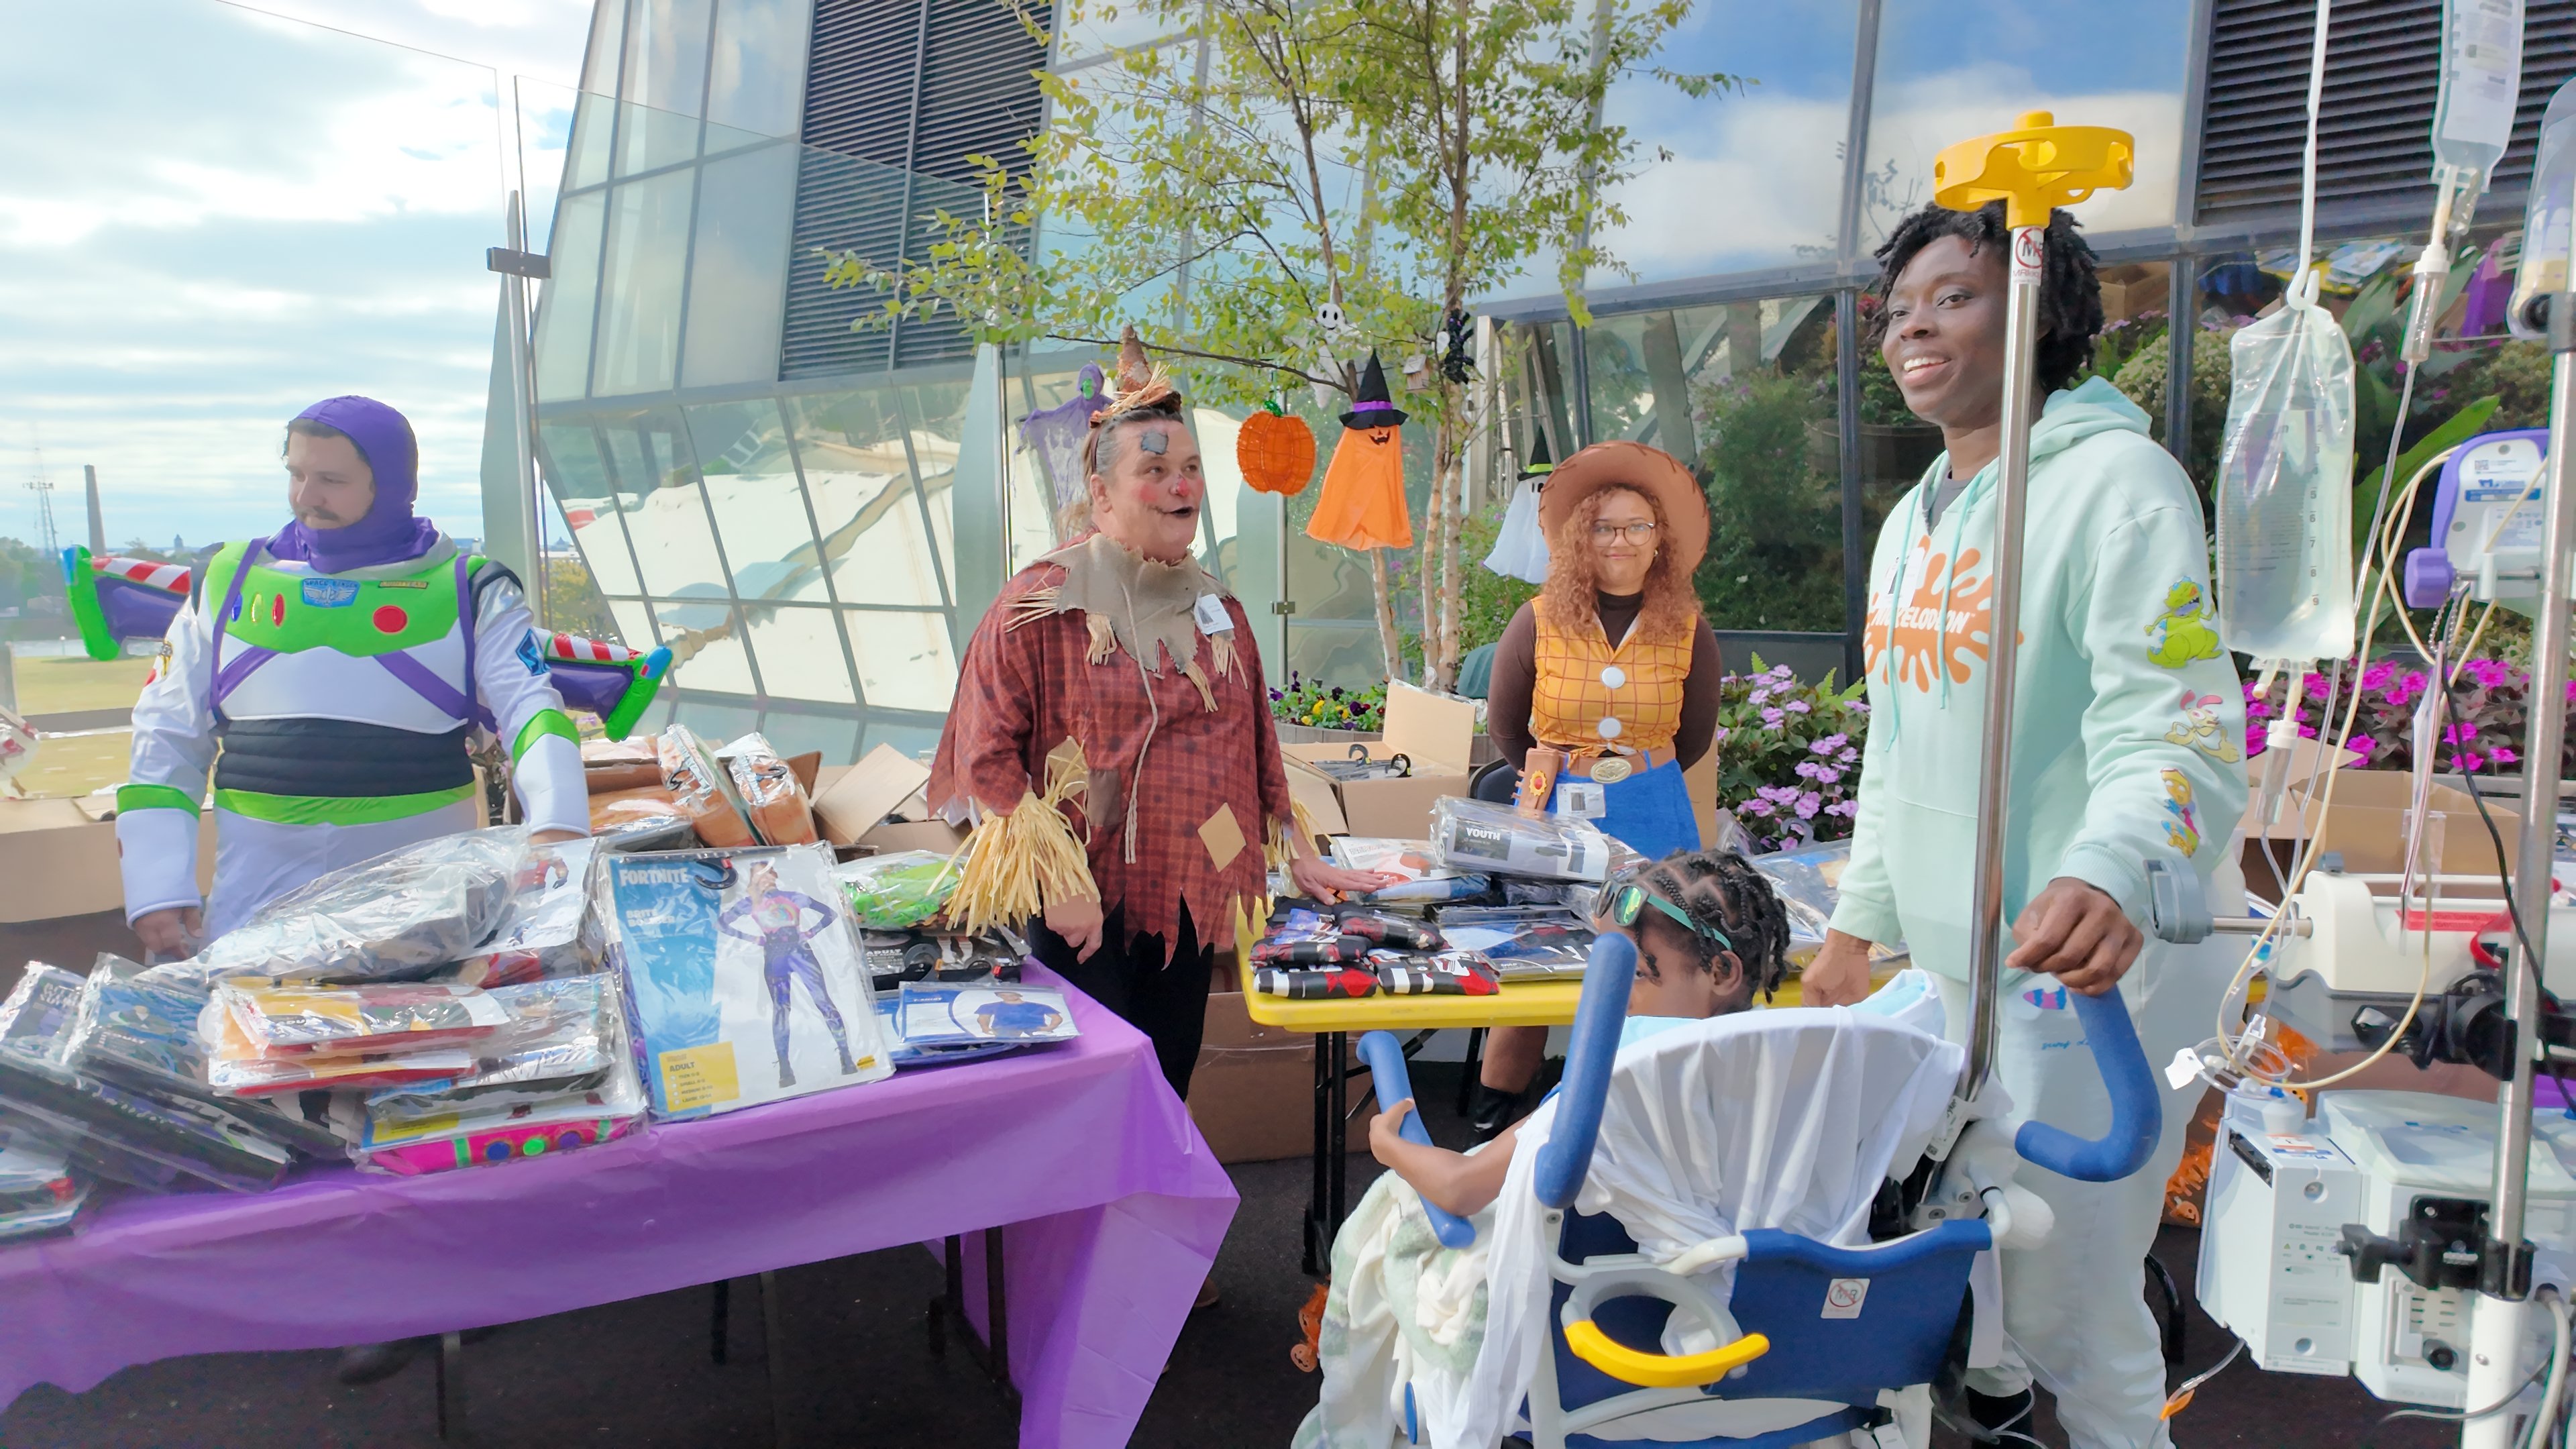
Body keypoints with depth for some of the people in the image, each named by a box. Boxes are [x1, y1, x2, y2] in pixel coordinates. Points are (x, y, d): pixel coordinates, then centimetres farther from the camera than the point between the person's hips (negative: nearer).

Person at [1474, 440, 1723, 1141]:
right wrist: (1556, 777, 10)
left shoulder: (1687, 632, 0)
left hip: (1652, 818, 1)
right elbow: (1503, 722, 9)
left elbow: (1695, 737, 13)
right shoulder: (1539, 623, -4)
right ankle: (1495, 1109, 16)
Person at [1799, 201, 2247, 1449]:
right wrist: (1857, 921, 19)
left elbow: (2174, 721, -22)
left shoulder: (2116, 479, -11)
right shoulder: (1912, 521, 15)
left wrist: (2108, 874, -40)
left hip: (2083, 961, -8)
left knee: (2066, 1300, 0)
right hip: (1947, 962, 8)